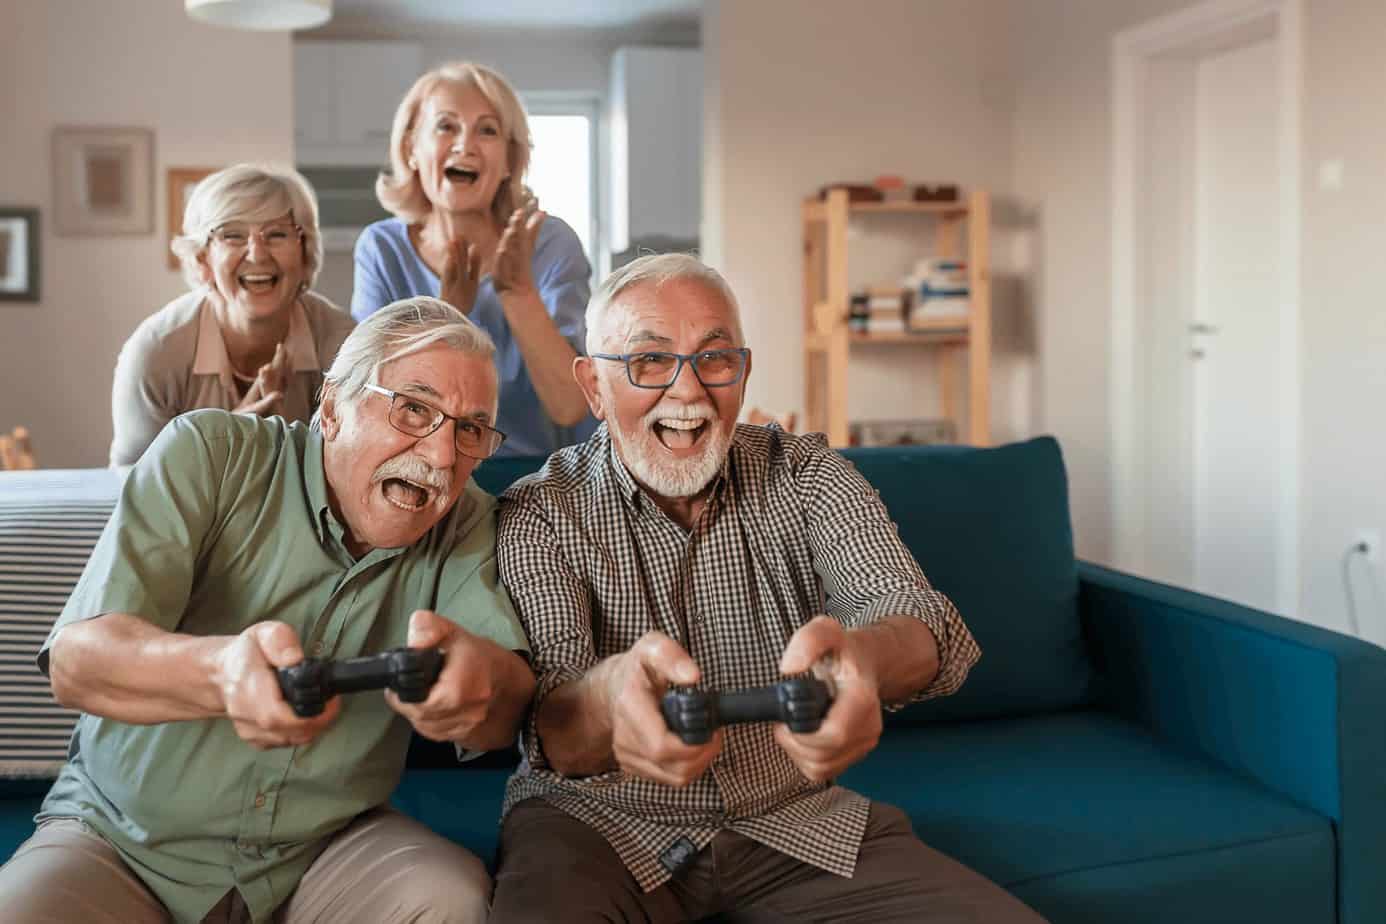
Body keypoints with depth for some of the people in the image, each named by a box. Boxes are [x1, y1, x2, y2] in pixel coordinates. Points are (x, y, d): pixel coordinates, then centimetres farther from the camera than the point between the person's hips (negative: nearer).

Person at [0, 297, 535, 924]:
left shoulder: (466, 523, -4)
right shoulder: (208, 455, -12)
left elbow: (501, 721, -16)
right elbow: (76, 662, -23)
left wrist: (484, 678, -42)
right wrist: (222, 672, -46)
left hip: (323, 849, 1)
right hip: (126, 840, 0)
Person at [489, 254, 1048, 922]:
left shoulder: (806, 475, -1)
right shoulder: (539, 514, -6)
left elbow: (920, 617, -19)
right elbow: (554, 738, -20)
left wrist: (864, 654, -45)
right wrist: (607, 698, -46)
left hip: (794, 815, 3)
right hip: (601, 821, -2)